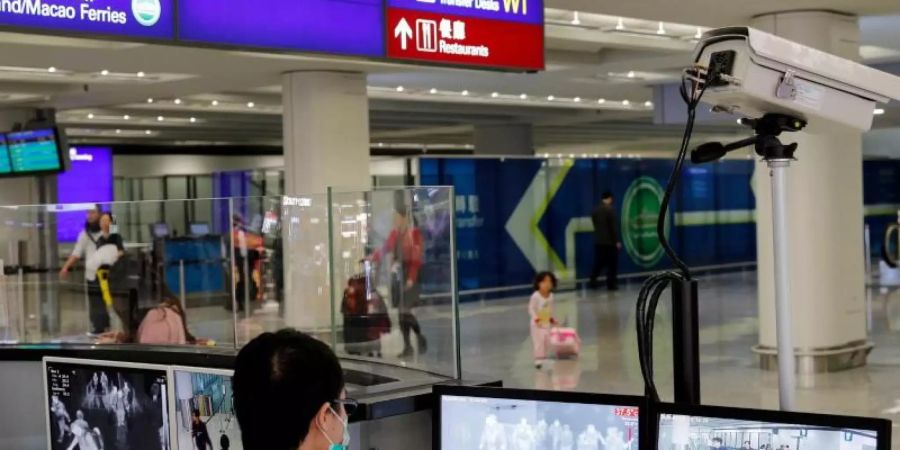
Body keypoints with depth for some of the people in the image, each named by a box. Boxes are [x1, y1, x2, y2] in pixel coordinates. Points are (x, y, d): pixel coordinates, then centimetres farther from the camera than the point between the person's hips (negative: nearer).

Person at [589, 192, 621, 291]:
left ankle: (593, 281, 5)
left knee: (599, 262, 11)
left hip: (598, 241, 6)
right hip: (610, 241, -6)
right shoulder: (610, 209, -12)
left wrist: (598, 235, 17)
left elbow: (595, 225, 12)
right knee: (612, 263, 2)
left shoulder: (595, 210, 8)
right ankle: (611, 284, 3)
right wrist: (617, 240, -10)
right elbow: (614, 226, -13)